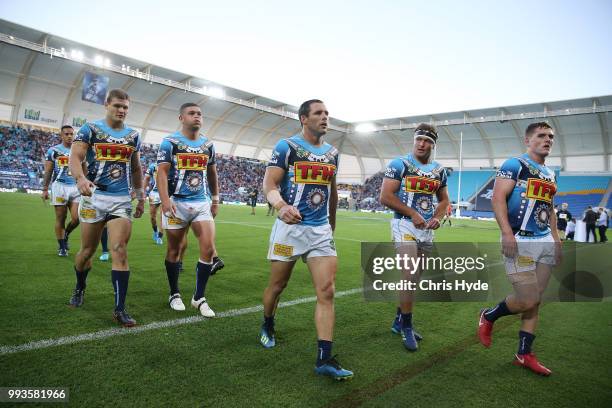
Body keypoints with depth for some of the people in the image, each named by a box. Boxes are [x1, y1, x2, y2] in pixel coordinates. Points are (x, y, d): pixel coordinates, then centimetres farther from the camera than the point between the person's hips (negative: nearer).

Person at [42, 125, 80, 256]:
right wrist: (45, 189, -1)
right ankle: (62, 247, 14)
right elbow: (48, 172, 5)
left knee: (77, 218, -6)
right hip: (59, 186, -2)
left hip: (76, 187, 2)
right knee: (60, 218, 1)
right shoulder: (53, 150, 4)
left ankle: (65, 235, 25)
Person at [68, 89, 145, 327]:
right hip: (94, 197, -1)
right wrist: (80, 178, -32)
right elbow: (75, 157, -12)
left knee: (120, 252, -8)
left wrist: (141, 198, 16)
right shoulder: (90, 129, 1)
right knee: (87, 251, 10)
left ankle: (120, 309, -5)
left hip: (122, 200, 2)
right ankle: (79, 289, 39)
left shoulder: (133, 135, 12)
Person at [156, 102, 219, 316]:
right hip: (177, 202, -3)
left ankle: (199, 297, 7)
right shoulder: (170, 142, -3)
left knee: (208, 248, -6)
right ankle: (174, 294, 26)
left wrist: (215, 199, 16)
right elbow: (162, 173, -11)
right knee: (174, 249, 7)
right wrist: (165, 200, -24)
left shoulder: (208, 144, 11)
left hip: (202, 202, 4)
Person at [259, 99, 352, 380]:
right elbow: (269, 184, -13)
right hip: (290, 227, -4)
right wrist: (281, 205, -34)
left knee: (327, 291, -5)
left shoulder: (332, 152, 12)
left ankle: (324, 359, 0)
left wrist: (332, 224, 25)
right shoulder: (287, 146, -5)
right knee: (277, 285, 12)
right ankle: (267, 326, 41)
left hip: (321, 230, 4)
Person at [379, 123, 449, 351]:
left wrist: (437, 217, -1)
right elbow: (385, 197, -13)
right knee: (410, 276, -14)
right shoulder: (400, 164, -7)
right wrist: (413, 213, -15)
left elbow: (444, 200, 20)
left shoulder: (439, 171, 11)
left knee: (413, 279, 13)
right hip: (405, 225, -6)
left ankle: (399, 322, 28)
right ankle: (407, 326, 3)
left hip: (427, 230, 6)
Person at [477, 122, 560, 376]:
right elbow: (498, 198, -15)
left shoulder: (550, 174, 19)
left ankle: (524, 355, 20)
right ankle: (488, 317, 15)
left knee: (535, 301, 9)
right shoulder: (515, 165, -5)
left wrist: (556, 241, 17)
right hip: (519, 243, -8)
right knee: (528, 300, -12)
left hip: (545, 243, 8)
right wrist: (507, 232, -24)